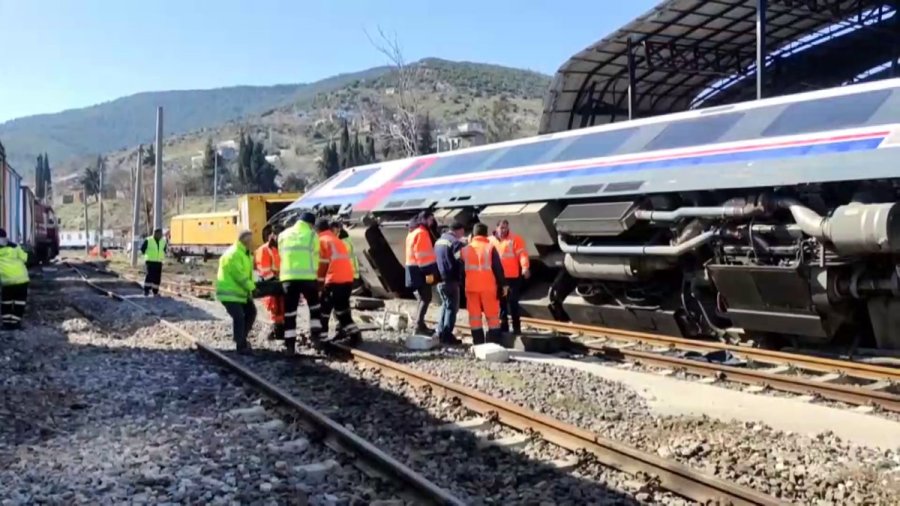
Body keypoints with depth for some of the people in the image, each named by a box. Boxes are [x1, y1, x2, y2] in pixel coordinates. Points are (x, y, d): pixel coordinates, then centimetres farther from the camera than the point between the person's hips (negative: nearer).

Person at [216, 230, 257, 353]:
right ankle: (241, 346, -9)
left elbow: (247, 272, 15)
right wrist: (252, 287, -17)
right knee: (239, 317, -15)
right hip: (229, 292, -11)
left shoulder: (245, 253, 13)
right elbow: (239, 275, -24)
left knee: (251, 311, 15)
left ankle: (241, 338, 25)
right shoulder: (233, 254, -20)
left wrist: (250, 288, 2)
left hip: (240, 291, 11)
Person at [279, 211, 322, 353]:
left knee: (290, 311, 5)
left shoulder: (283, 235, 12)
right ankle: (315, 336, 7)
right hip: (307, 277, -2)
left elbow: (281, 255, 12)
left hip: (288, 277, 3)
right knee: (314, 307, 17)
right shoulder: (311, 235, 2)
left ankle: (290, 344, 3)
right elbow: (315, 256, 3)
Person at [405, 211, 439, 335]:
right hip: (420, 270, -11)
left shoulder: (415, 232, 18)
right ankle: (419, 326, -14)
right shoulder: (421, 233, -14)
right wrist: (428, 272, -22)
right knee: (426, 298, -11)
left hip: (416, 268, 11)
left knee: (422, 298, 15)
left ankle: (420, 325, 19)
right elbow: (422, 255, -20)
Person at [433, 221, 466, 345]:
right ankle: (447, 335, -3)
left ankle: (440, 332, 21)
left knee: (445, 305, 21)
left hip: (439, 279, 8)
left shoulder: (439, 241, 16)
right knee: (452, 307, -1)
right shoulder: (455, 242, -13)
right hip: (451, 280, -8)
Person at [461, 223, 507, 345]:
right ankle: (494, 344, 3)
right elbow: (498, 268, -6)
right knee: (493, 316, 5)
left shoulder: (465, 249, 8)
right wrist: (502, 285, 0)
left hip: (471, 287, 3)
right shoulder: (490, 247, -4)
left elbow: (461, 270, 12)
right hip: (488, 287, -3)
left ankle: (478, 343, 8)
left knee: (474, 316, 8)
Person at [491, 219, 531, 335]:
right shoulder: (491, 240, 10)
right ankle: (503, 326, 19)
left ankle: (516, 328, 3)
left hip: (512, 277, -4)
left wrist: (525, 267, -27)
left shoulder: (515, 239, -1)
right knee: (501, 303, 10)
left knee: (513, 302, -4)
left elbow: (522, 254, -12)